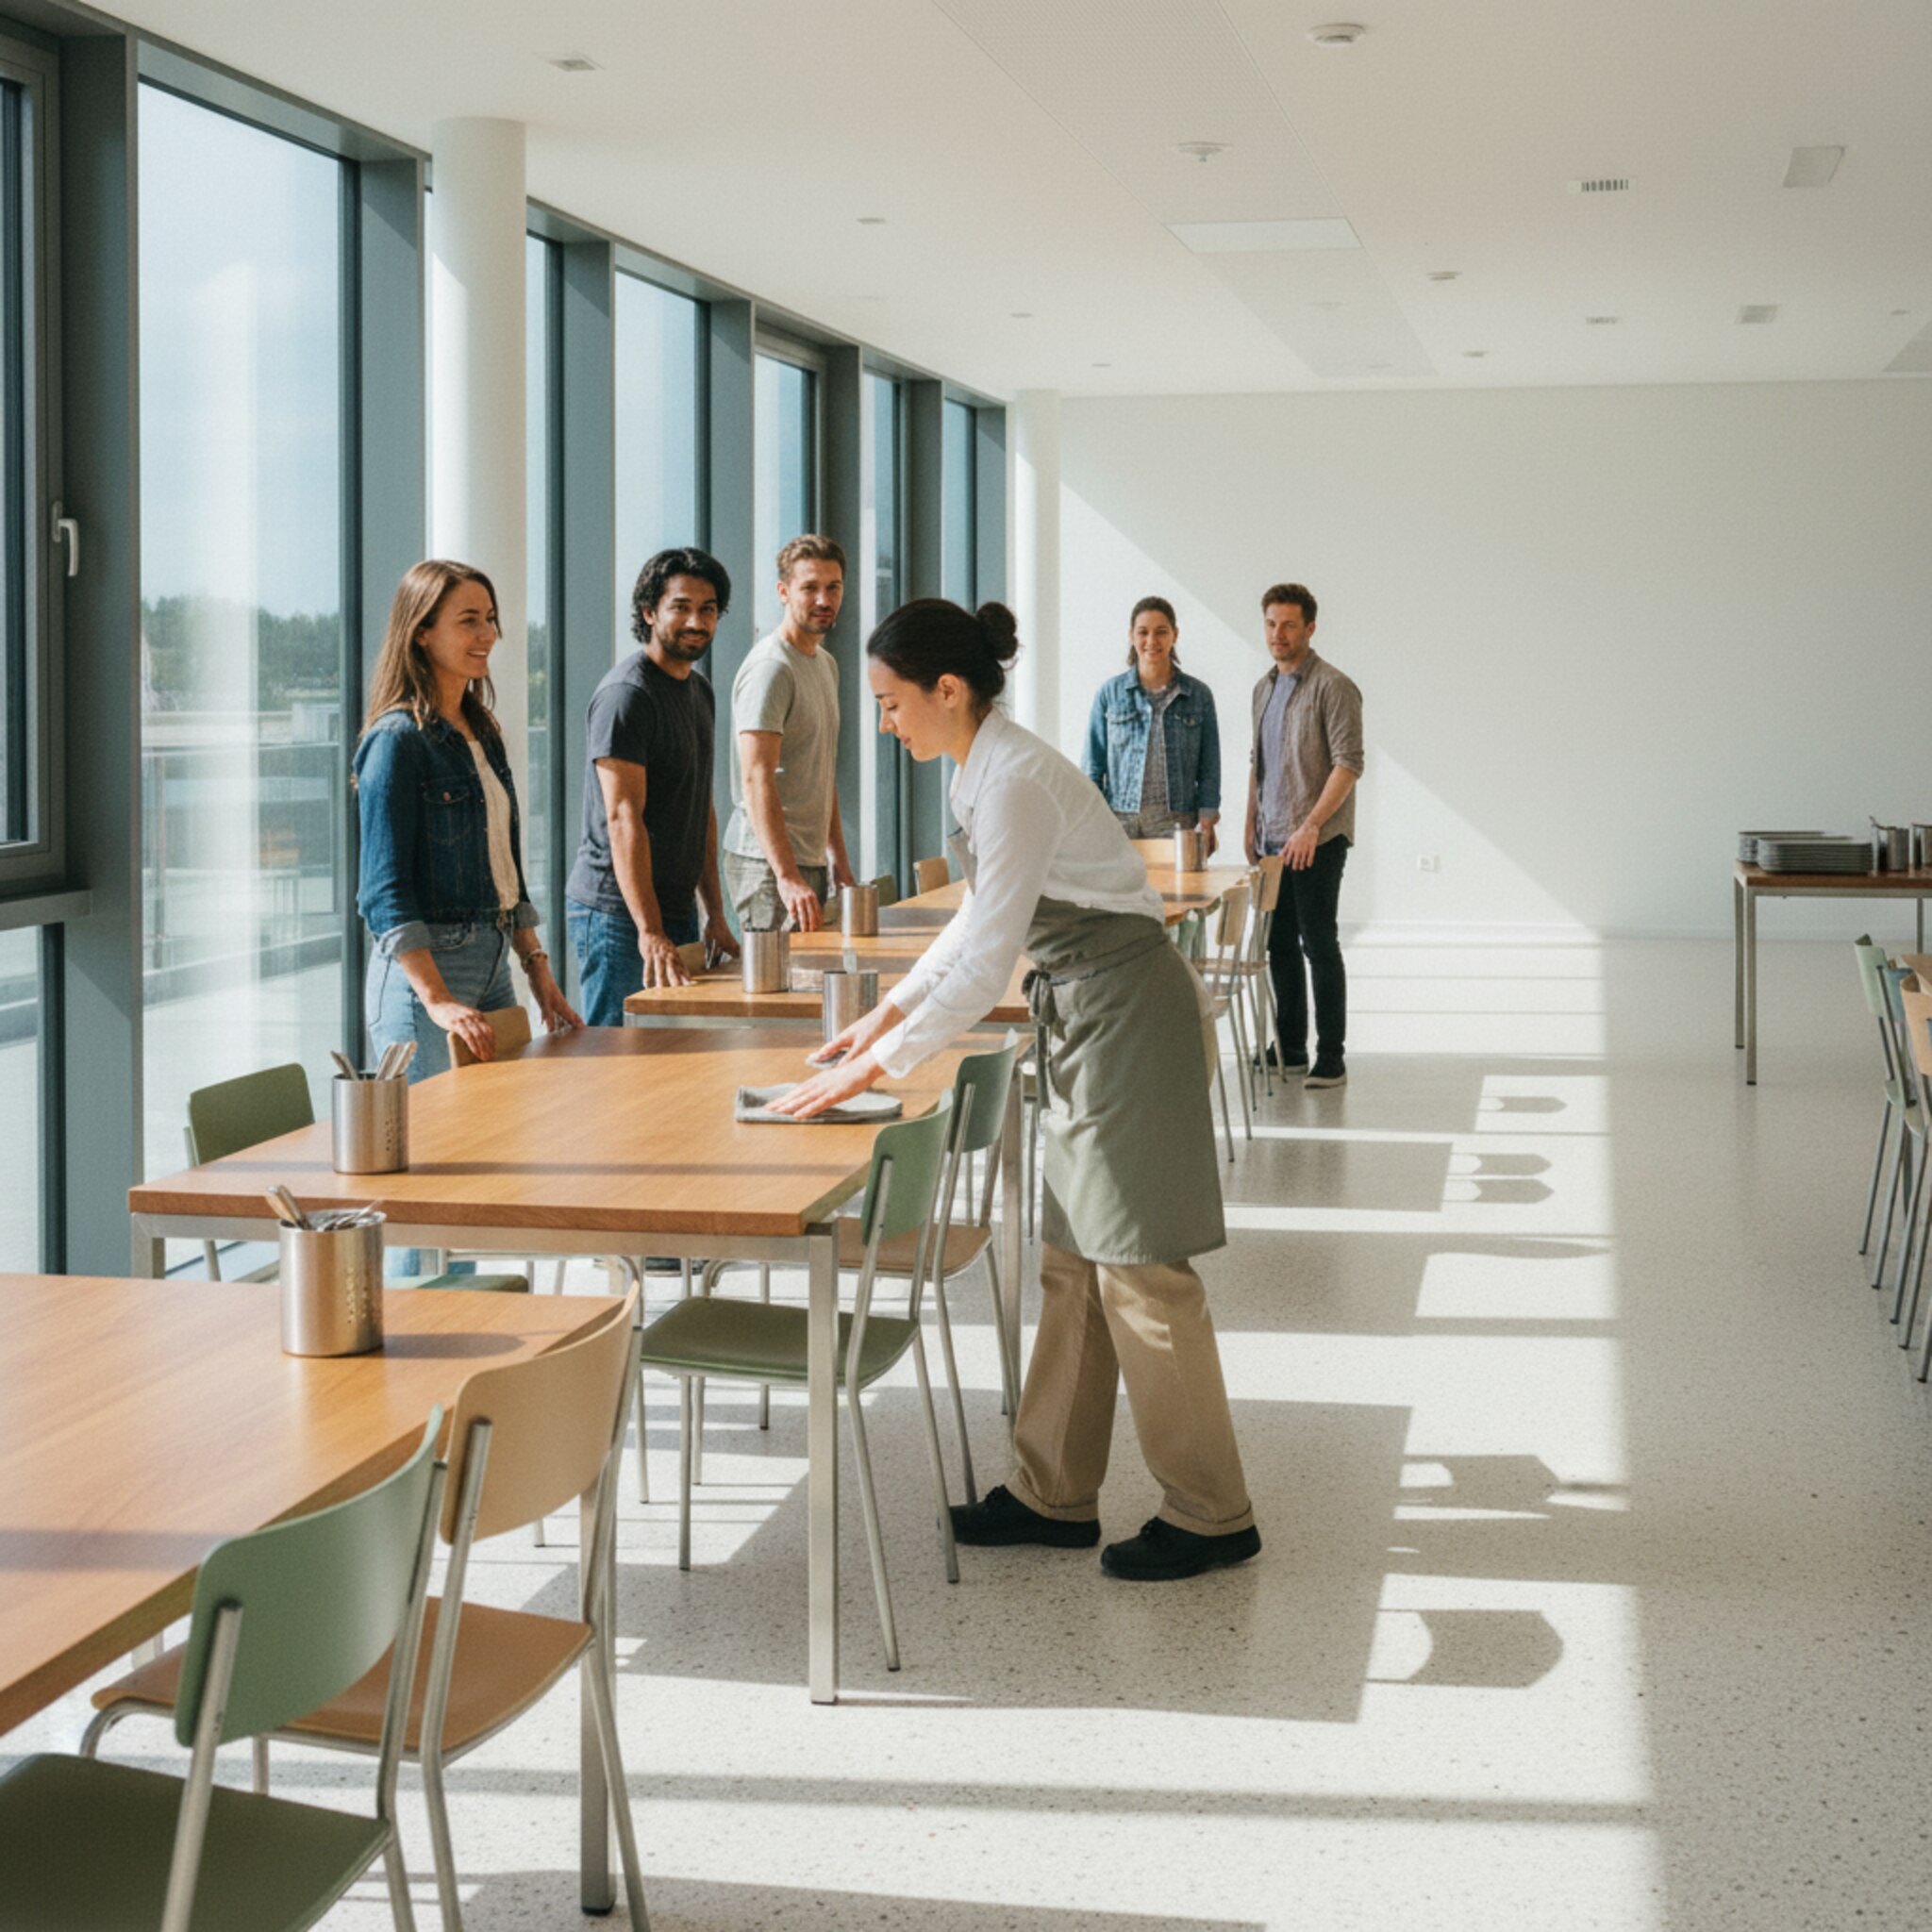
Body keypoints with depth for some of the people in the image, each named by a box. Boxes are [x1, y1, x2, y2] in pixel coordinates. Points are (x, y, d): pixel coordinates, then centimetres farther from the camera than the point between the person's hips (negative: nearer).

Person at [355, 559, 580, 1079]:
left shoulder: (483, 734, 14)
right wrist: (438, 1001, -24)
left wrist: (537, 968, 14)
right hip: (424, 974, -8)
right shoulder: (397, 740, -11)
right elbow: (385, 893, -17)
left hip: (493, 969, 8)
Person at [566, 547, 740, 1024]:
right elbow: (623, 819, -22)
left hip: (679, 909, 9)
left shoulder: (700, 691, 15)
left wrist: (715, 913, 15)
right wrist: (650, 933, -29)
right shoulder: (626, 695, -15)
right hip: (618, 913, -9)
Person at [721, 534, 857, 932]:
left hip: (811, 860, 9)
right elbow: (756, 781, -23)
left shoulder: (826, 664, 17)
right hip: (768, 862, -9)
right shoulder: (770, 668, -14)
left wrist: (838, 857, 21)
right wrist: (787, 877, -31)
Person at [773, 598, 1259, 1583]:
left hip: (1125, 1011, -10)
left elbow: (986, 963, -24)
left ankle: (1209, 1514, 5)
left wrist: (874, 1068, -21)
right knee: (1073, 1262, 13)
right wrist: (889, 1011, 15)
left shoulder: (1016, 782, -22)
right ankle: (1054, 1493, 21)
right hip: (1083, 1013, 10)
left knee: (1138, 1264, -4)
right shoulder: (980, 771, 8)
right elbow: (978, 921, 20)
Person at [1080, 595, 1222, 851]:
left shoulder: (1198, 695, 7)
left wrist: (1206, 825, 2)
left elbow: (1209, 770, 9)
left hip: (1174, 822, 0)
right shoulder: (1110, 693, 6)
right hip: (1120, 820, 0)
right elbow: (1092, 765, 8)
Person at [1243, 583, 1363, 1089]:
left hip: (1316, 842, -8)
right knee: (1279, 944, 11)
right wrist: (1252, 826, 17)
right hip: (1272, 840, 8)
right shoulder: (1265, 688, 15)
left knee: (1318, 944, -6)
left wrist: (1311, 825, -21)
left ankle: (1331, 1058, -2)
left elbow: (1348, 763, -16)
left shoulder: (1333, 686, -10)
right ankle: (1289, 1048, 20)